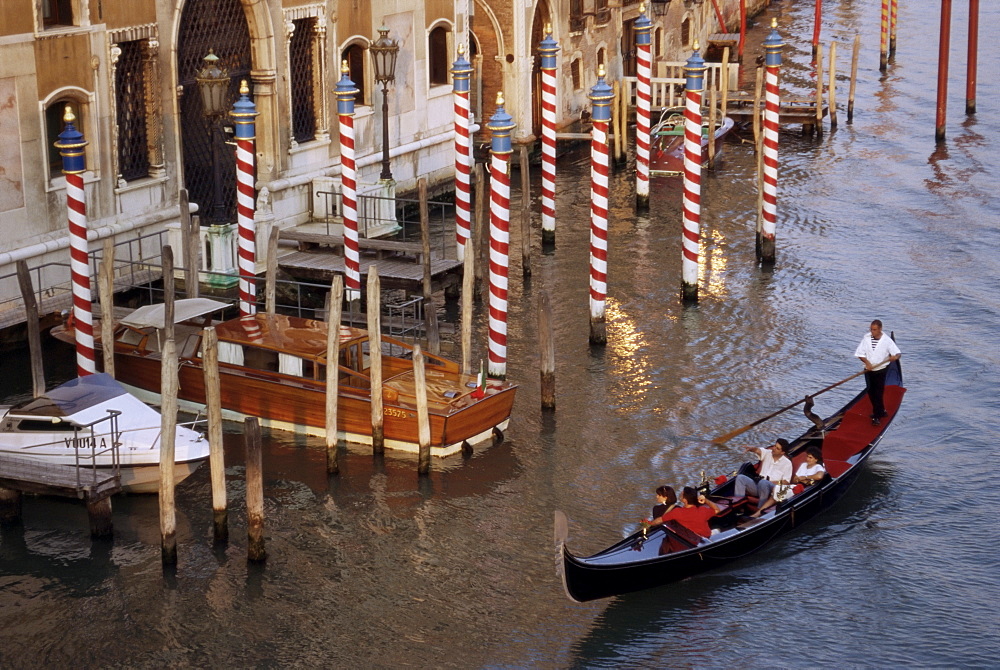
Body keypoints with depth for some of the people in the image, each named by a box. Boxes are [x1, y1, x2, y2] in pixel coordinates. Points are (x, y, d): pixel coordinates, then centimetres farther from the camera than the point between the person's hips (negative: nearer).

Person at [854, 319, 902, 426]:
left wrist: (895, 357, -36)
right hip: (869, 370, 4)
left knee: (878, 393, -6)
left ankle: (877, 417, 1)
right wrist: (867, 362, -17)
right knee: (871, 392, 13)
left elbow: (898, 353, -12)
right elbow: (860, 353, 0)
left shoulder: (887, 340, -11)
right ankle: (881, 411, 33)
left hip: (881, 370, -4)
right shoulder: (866, 338, -3)